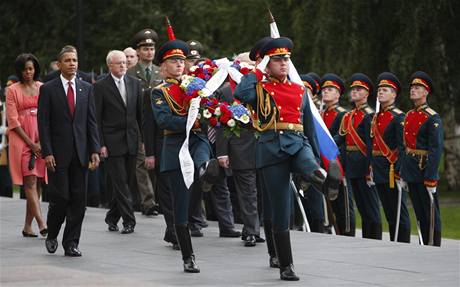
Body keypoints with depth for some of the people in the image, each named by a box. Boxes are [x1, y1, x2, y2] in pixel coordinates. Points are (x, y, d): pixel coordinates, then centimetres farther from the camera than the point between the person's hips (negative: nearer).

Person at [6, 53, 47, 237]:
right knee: (30, 181, -13)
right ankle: (41, 224, -22)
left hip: (42, 141, 3)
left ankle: (28, 227, 11)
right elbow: (13, 120, -3)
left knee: (36, 183, 4)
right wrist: (31, 143, -9)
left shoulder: (43, 88, 9)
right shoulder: (13, 90, 2)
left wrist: (41, 142, -6)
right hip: (22, 140, -3)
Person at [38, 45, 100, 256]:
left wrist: (95, 150, 1)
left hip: (80, 152, 3)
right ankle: (52, 236, 18)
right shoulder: (48, 89, 0)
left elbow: (91, 122, 9)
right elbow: (43, 124, -3)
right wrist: (47, 153, -11)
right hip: (58, 153, -3)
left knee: (78, 199, 1)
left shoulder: (86, 89, 10)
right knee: (60, 197, -5)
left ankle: (71, 243, 8)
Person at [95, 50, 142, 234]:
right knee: (120, 183, -6)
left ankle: (112, 217, 23)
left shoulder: (134, 83, 9)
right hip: (112, 141, -4)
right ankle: (129, 220, -5)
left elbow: (140, 113, 14)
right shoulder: (101, 87, -4)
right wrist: (100, 144, -9)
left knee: (125, 182, 8)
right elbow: (96, 118, -4)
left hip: (131, 141, 4)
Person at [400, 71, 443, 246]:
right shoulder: (409, 116, 12)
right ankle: (424, 244, 19)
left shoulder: (432, 118, -10)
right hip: (411, 172, 7)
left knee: (430, 213, -1)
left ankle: (434, 247, 3)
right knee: (419, 213, 12)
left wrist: (431, 178, -20)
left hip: (424, 170, -7)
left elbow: (436, 149, -15)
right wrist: (402, 173, 11)